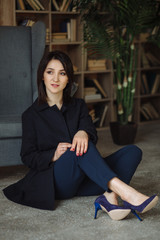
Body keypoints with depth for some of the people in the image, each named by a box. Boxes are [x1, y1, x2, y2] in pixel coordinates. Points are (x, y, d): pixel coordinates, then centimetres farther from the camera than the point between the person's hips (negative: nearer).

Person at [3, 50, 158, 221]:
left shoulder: (78, 106, 16)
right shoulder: (31, 115, 6)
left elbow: (92, 133, -2)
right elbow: (27, 157, 1)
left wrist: (83, 133, -28)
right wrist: (54, 155, -19)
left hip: (84, 180, 5)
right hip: (54, 181, -4)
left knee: (133, 151, -15)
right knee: (81, 146, -34)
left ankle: (109, 197, -41)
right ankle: (123, 190, -50)